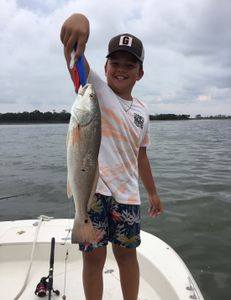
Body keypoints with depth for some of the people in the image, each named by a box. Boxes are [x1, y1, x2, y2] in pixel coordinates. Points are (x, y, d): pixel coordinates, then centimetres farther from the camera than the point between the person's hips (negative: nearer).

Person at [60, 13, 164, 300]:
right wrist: (79, 20, -41)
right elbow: (75, 59, -20)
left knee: (127, 252, 16)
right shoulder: (94, 87, -2)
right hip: (92, 188, -4)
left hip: (126, 192, 5)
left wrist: (153, 193, 22)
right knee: (94, 255, 5)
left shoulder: (142, 111, 11)